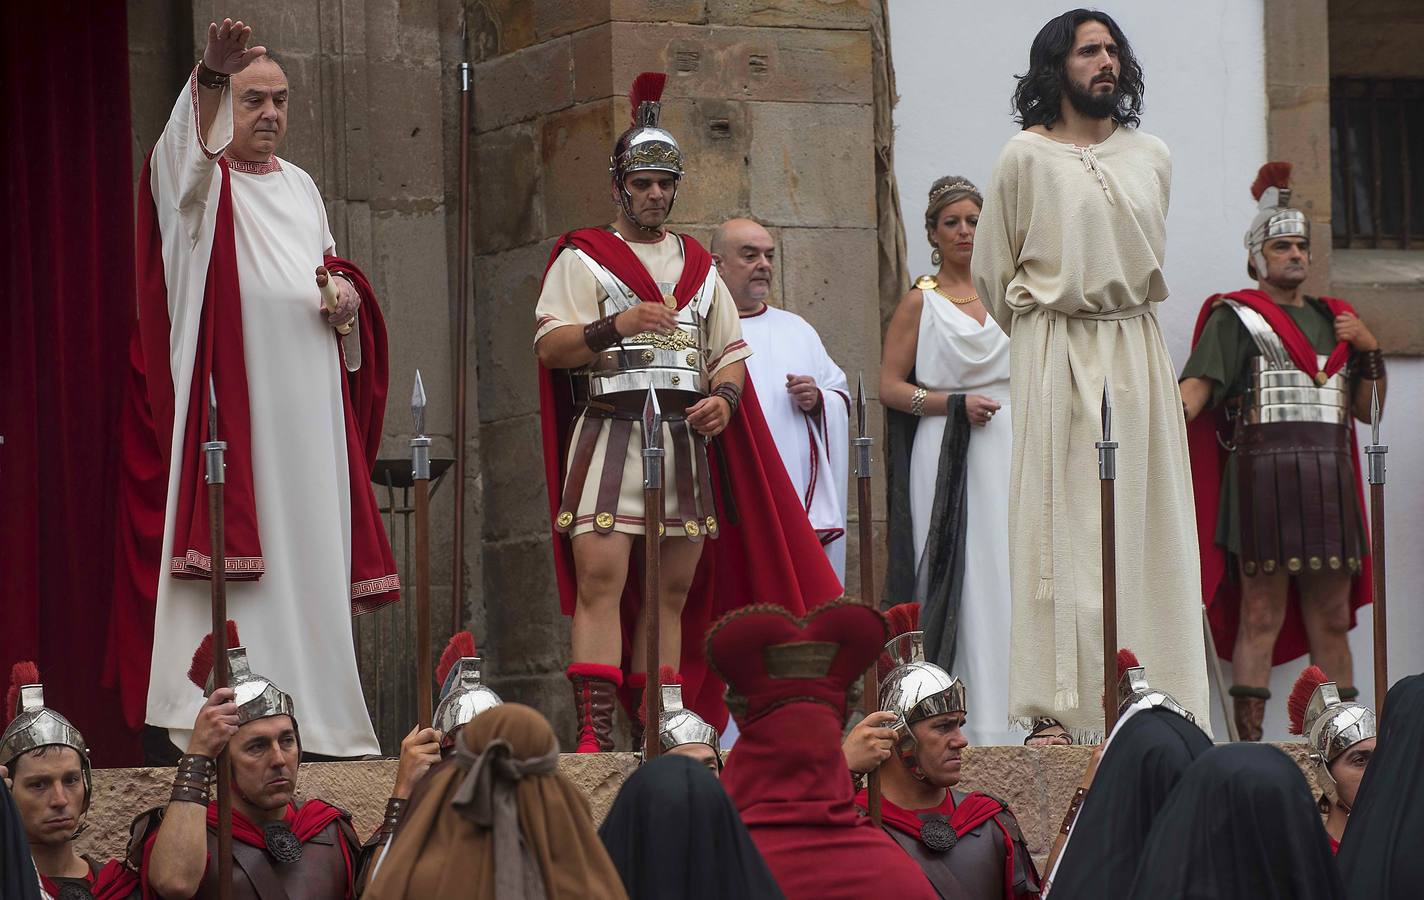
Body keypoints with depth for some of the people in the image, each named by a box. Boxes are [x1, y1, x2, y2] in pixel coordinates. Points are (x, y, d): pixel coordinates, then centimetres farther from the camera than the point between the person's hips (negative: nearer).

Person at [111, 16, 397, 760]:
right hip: (229, 399, -6)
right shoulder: (195, 181, 2)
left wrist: (346, 294, 3)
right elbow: (183, 148, -22)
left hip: (307, 402, 6)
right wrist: (212, 73, -42)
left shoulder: (300, 188, 20)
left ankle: (315, 711, 5)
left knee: (311, 552, 3)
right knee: (236, 557, -12)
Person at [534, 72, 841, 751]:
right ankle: (593, 734, -22)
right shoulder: (583, 257, 7)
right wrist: (616, 327, -18)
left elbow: (730, 351, 19)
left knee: (672, 595, 2)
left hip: (688, 441, 5)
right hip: (610, 433, -5)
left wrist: (724, 398, -2)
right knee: (600, 584, -16)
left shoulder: (697, 264, 22)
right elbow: (549, 345, -3)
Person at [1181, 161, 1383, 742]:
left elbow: (1367, 409, 21)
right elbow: (1197, 386, -7)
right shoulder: (1236, 317, 7)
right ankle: (1250, 740, -10)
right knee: (1262, 613, -9)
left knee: (1332, 617, 5)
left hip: (1330, 477, 5)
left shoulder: (1334, 319, 22)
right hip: (1264, 471, -5)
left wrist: (1368, 351, 7)